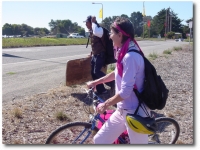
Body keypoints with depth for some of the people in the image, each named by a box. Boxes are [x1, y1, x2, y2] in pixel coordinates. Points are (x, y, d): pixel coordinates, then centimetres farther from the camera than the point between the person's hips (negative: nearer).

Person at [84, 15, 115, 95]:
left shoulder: (99, 29, -18)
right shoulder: (91, 31, 10)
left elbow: (96, 32, -44)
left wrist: (93, 22, -29)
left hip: (100, 55, -10)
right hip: (94, 55, 10)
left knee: (97, 72, -15)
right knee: (93, 72, 8)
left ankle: (111, 83, 1)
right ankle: (101, 90, 18)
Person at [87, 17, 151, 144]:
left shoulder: (131, 57, -24)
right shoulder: (124, 53, 7)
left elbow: (125, 92, -26)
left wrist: (106, 104, -11)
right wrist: (96, 82, 26)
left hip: (135, 113, -9)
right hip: (123, 110, 9)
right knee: (99, 140, 11)